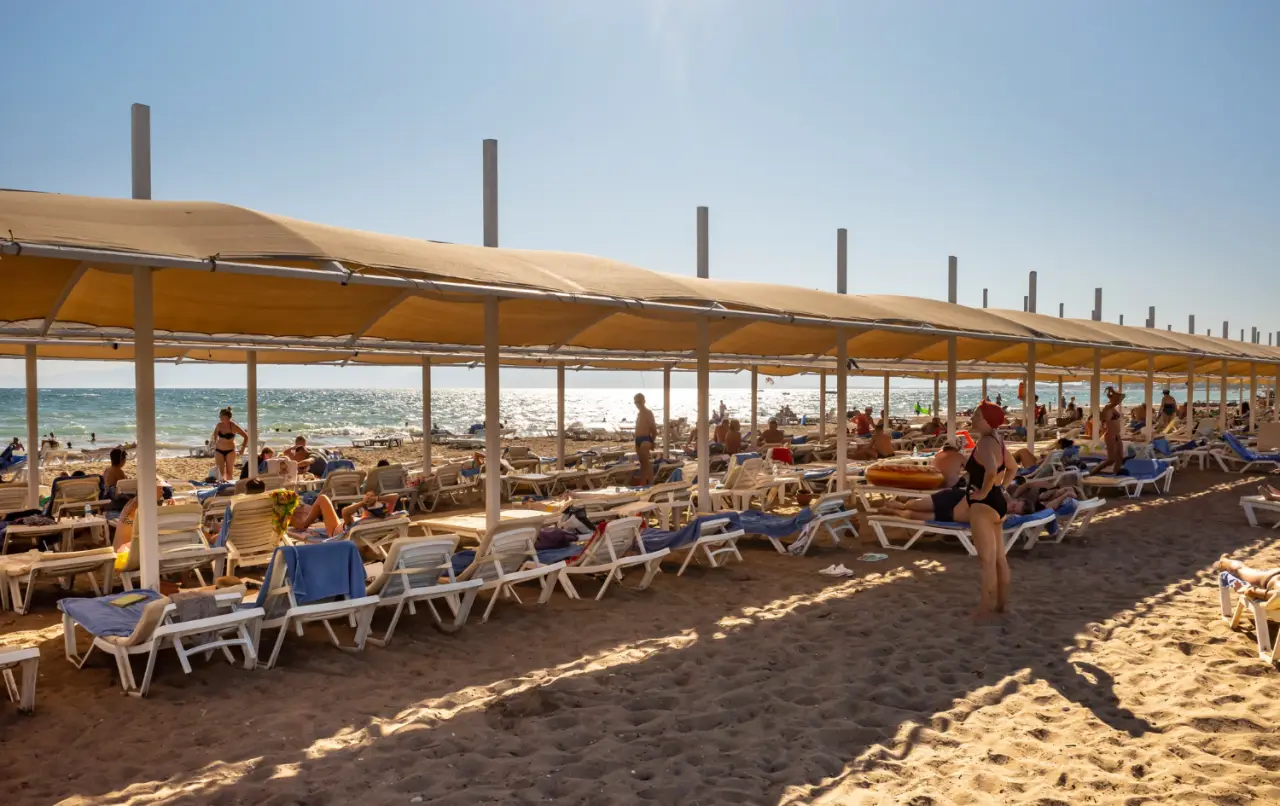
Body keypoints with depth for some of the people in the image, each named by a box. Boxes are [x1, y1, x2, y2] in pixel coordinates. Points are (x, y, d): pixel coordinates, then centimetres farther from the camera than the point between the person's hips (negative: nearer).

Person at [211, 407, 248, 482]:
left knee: (229, 472, 5)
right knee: (221, 472, -5)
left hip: (230, 451, -3)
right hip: (219, 450, 3)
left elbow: (246, 437, -10)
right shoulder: (219, 425, -3)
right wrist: (215, 443, 13)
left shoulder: (234, 426, -16)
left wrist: (242, 449, -9)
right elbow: (215, 434, 19)